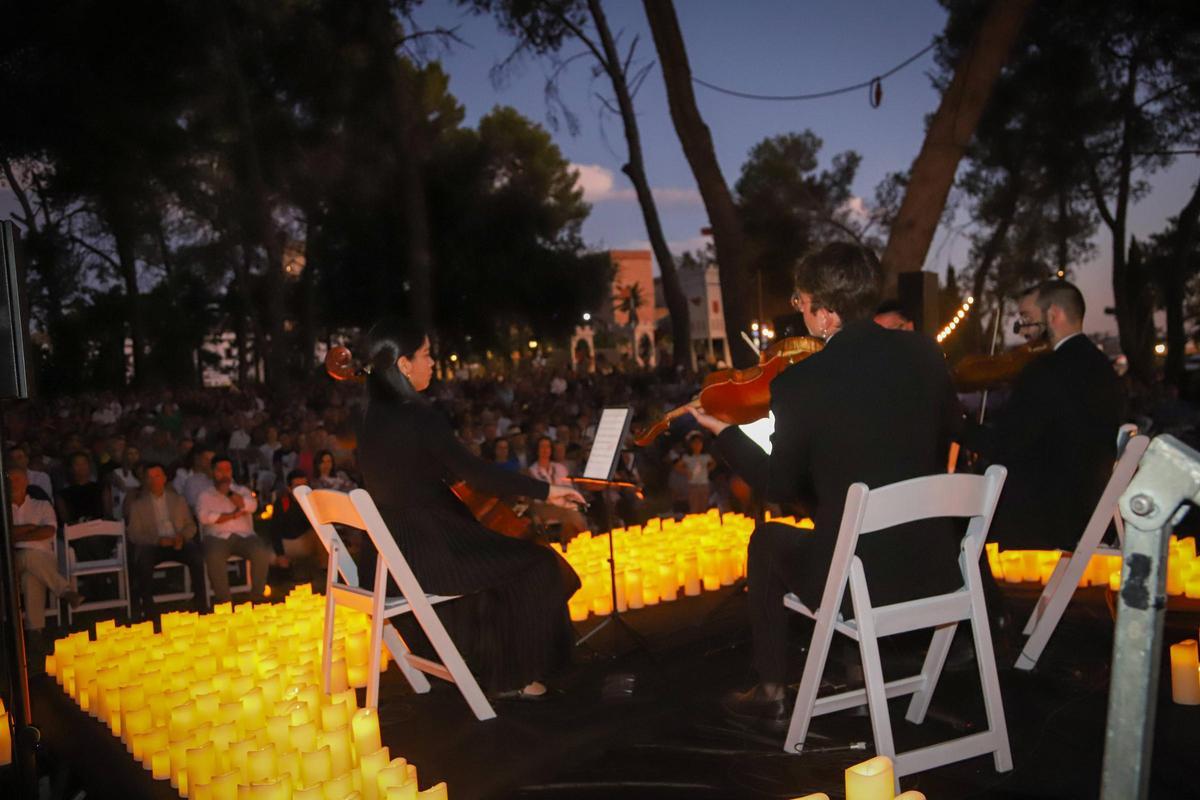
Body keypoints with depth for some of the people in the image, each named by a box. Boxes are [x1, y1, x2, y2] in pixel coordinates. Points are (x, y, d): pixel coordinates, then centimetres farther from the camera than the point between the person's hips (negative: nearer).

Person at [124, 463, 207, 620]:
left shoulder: (178, 500, 16)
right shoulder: (138, 504, 9)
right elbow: (133, 534, 2)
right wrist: (158, 540, -14)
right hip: (152, 545, -1)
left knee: (197, 556, -29)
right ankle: (148, 609, -26)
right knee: (144, 561, -35)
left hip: (177, 543, 1)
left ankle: (201, 604, -23)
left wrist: (182, 537, -9)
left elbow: (191, 525, 14)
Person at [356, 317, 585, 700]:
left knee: (502, 556, 27)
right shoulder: (418, 417, -20)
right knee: (538, 565, 5)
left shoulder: (374, 417, 7)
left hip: (393, 550, 9)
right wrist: (544, 490, -15)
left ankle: (491, 666, 35)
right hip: (428, 554, -9)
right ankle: (513, 678, 17)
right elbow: (473, 471, -22)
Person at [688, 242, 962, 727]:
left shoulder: (800, 383, -17)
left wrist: (723, 432, 10)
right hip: (937, 569, 5)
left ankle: (771, 695, 31)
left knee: (766, 542, 23)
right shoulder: (926, 354, -3)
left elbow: (781, 488, -4)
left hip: (857, 580, -5)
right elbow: (940, 447, 10)